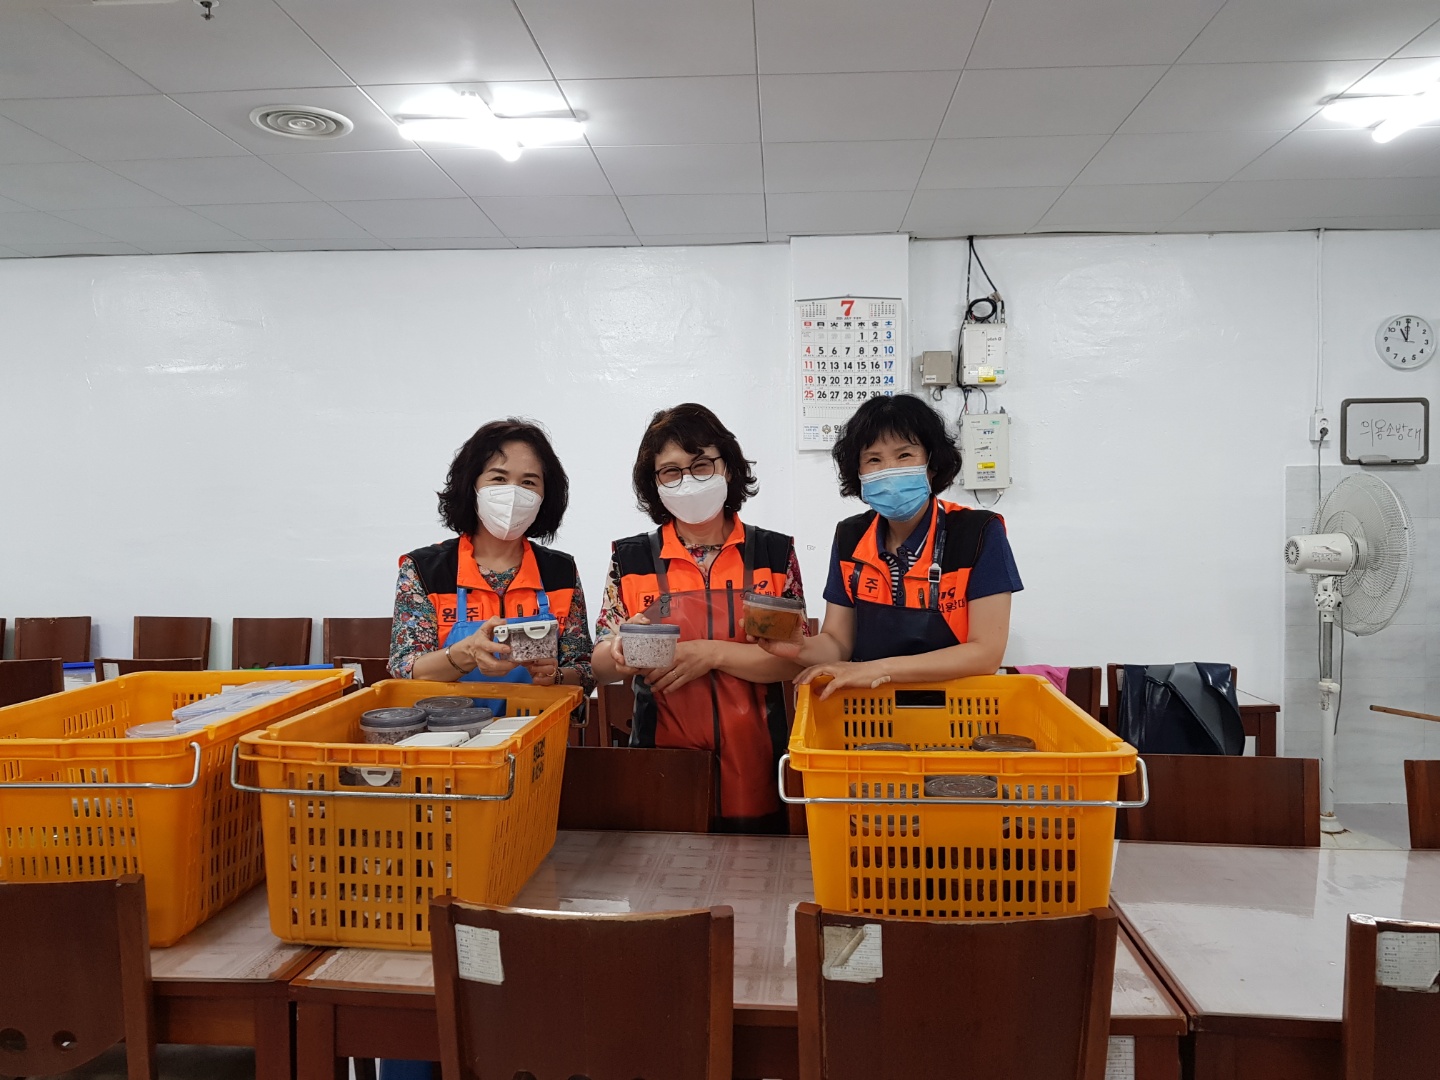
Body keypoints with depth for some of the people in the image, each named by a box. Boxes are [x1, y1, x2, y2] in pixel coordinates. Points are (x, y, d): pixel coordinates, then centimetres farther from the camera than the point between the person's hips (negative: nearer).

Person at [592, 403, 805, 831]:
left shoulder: (776, 554, 0)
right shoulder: (631, 559, 0)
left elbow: (795, 659, -6)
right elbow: (601, 664, 0)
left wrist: (712, 654, -19)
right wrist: (623, 653, -22)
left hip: (751, 770, 0)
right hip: (661, 771, 0)